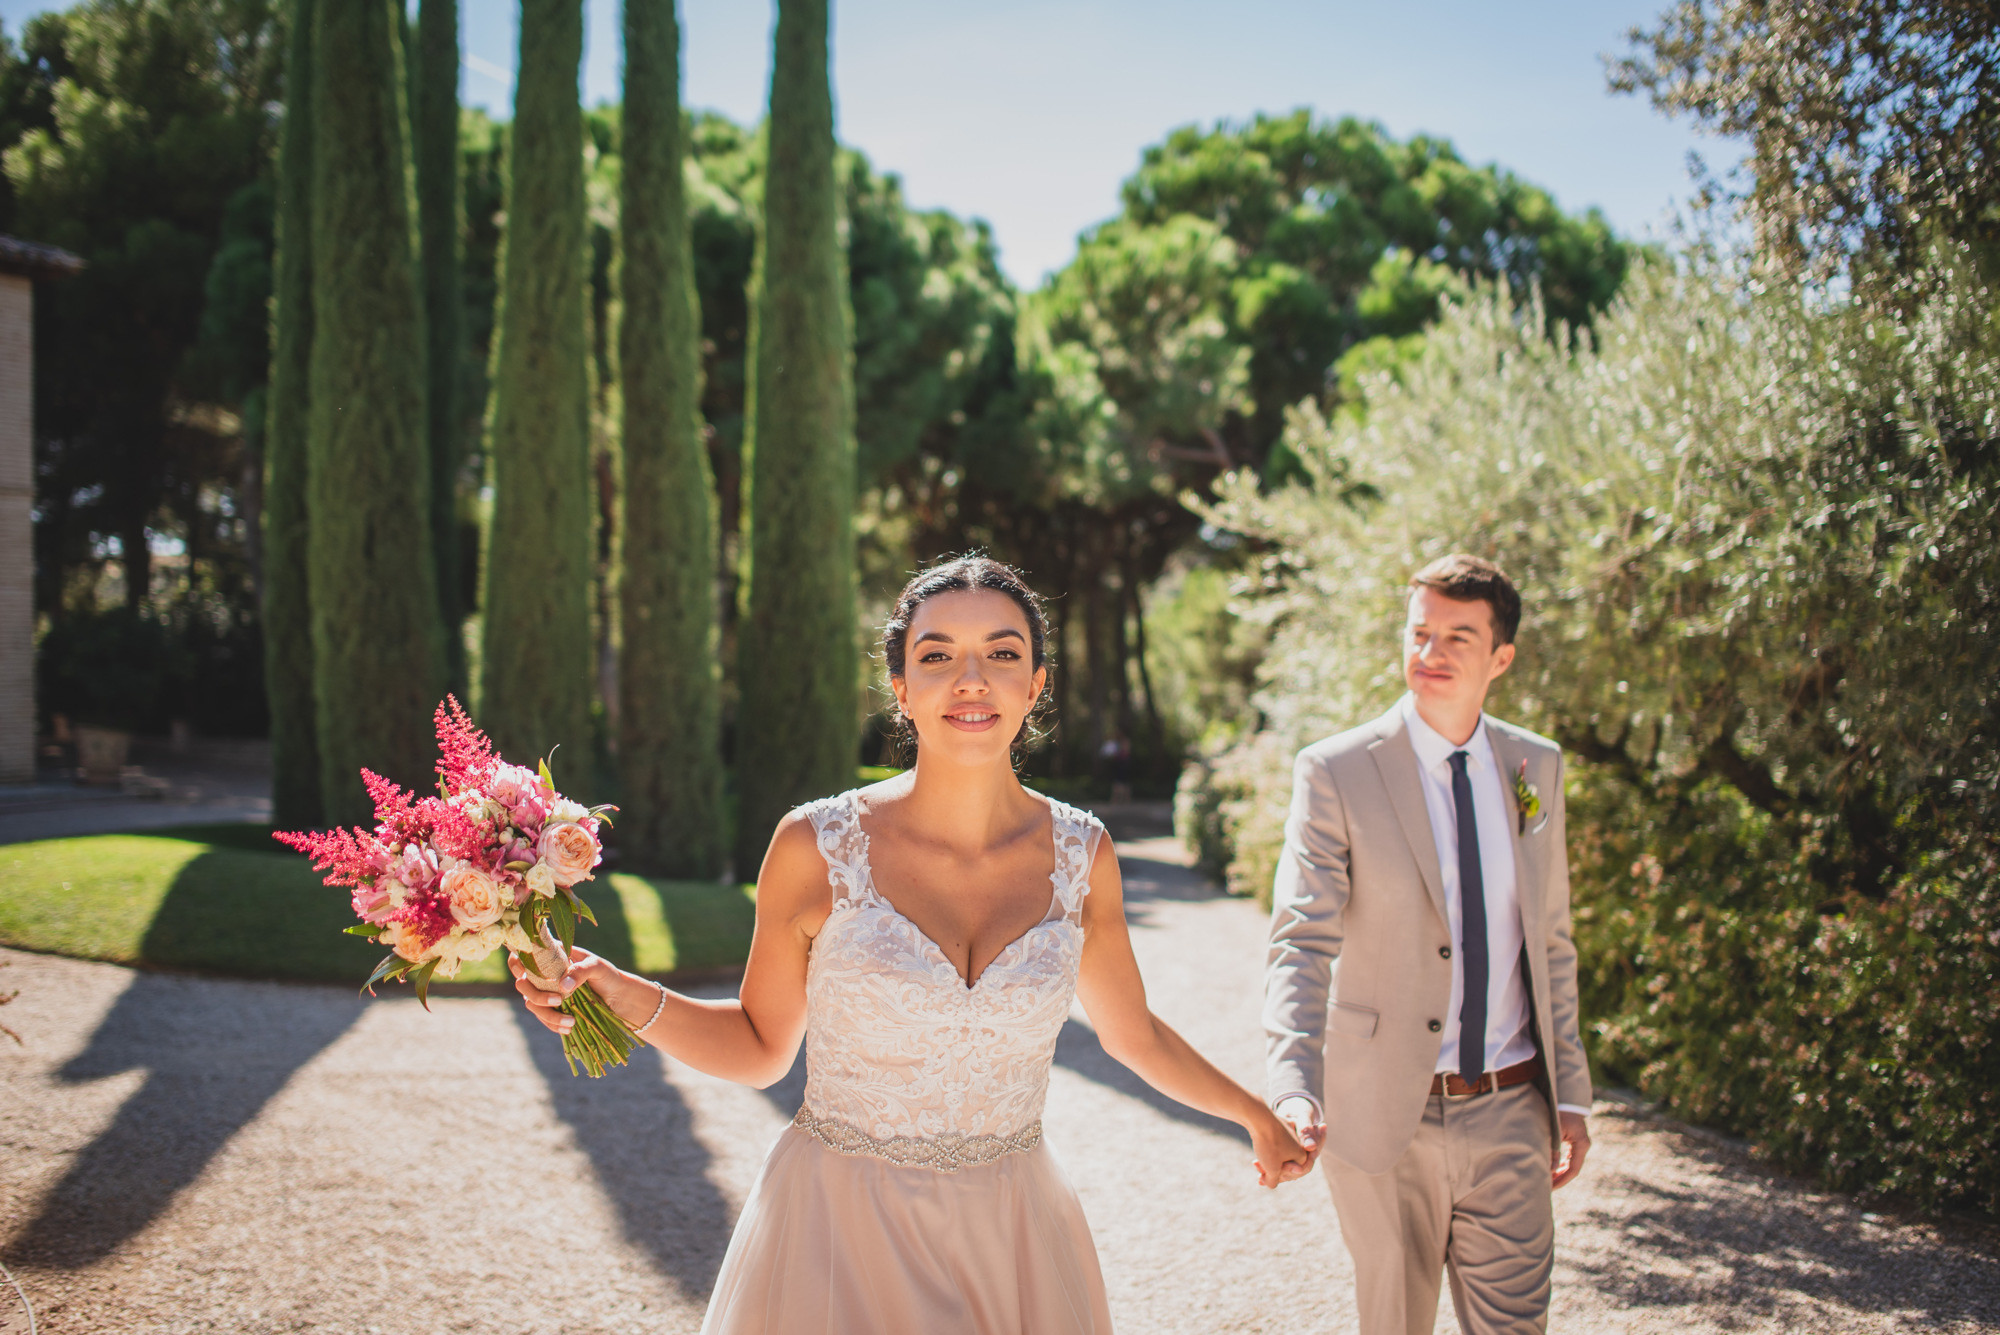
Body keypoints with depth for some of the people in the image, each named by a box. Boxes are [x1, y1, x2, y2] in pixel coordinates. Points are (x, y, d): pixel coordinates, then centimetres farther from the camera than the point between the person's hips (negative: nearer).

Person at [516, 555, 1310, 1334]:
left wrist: (1257, 1115, 24)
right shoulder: (817, 847, -12)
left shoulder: (1079, 855, -4)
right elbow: (760, 1045, 0)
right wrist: (631, 1000, -16)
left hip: (1010, 1242, 3)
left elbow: (1133, 1035, 13)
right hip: (838, 1239, -2)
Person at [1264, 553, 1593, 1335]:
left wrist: (1571, 1093, 11)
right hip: (1387, 1116, -3)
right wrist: (1296, 1094, -31)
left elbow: (1550, 942, 12)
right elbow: (1301, 944, -17)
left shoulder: (1536, 768, 5)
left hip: (1509, 1117, 3)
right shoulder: (1335, 774, -10)